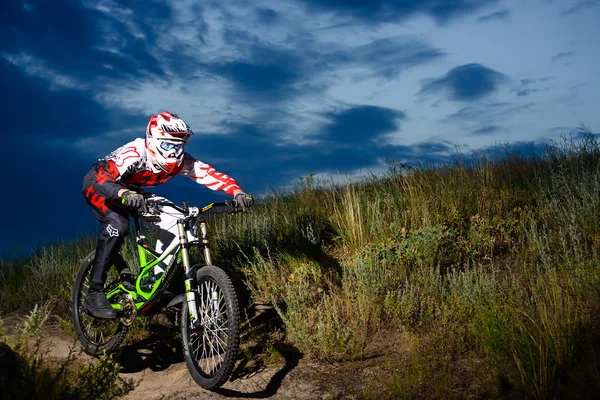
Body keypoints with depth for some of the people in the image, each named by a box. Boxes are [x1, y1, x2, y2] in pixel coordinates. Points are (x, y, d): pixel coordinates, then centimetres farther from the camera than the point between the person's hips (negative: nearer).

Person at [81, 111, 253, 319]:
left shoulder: (180, 161, -23)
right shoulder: (135, 153, -38)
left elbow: (211, 174, -26)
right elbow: (101, 179, -47)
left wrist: (238, 193, -43)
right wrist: (124, 194, -67)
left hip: (130, 190, 6)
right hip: (98, 184, -6)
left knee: (170, 219, -9)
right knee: (118, 226, -31)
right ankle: (94, 294, -21)